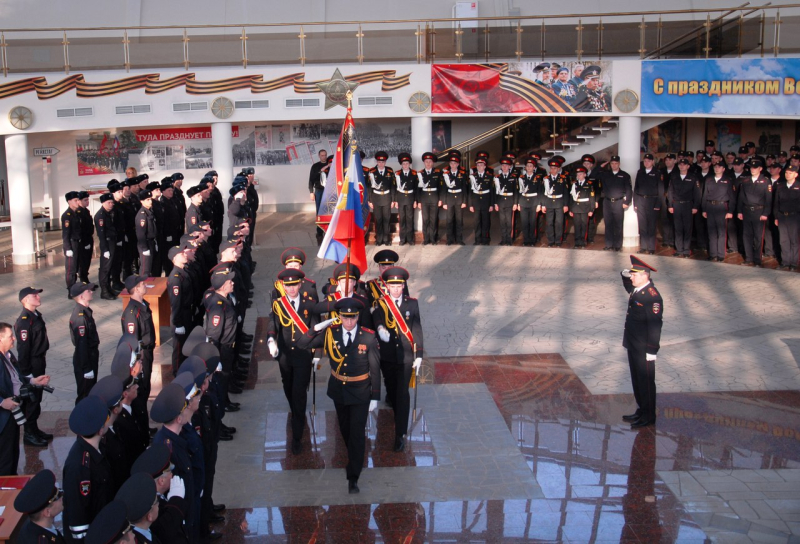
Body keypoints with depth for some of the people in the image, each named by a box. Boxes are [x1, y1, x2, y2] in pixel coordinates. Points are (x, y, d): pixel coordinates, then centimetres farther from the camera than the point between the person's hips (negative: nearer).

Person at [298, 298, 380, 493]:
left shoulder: (369, 337, -17)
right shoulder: (330, 333, -10)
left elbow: (375, 369, -9)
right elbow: (301, 345, -9)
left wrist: (375, 397, -7)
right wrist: (316, 328, -23)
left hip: (360, 392, -3)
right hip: (338, 390, 4)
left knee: (357, 434, -4)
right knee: (345, 429, 21)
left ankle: (353, 477, 3)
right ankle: (354, 460, 46)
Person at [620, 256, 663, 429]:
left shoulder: (652, 296, -20)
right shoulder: (636, 290, 8)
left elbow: (655, 324, -22)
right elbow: (628, 286, 35)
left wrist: (652, 350, -23)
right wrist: (625, 275, 13)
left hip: (644, 349, -9)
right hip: (633, 346, 9)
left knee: (646, 381, 1)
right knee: (637, 379, 18)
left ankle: (649, 416, 11)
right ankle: (642, 411, 30)